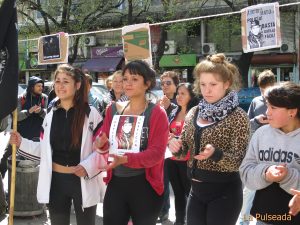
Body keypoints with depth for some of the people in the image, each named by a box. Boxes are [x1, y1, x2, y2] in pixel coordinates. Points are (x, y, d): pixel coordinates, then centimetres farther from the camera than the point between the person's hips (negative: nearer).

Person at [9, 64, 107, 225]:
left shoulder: (90, 113, -9)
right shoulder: (50, 115, 5)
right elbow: (45, 149, 11)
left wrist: (88, 166, -21)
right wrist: (22, 143, 0)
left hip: (83, 181, -4)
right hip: (55, 181, 4)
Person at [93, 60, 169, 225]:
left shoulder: (157, 113, -8)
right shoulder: (113, 109, 5)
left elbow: (157, 152, -16)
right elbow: (103, 141, 10)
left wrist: (126, 159, -30)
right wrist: (101, 144, -15)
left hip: (145, 185, -4)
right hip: (115, 183, 4)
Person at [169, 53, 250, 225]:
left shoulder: (238, 116, -12)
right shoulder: (194, 113, 4)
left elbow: (239, 162, -14)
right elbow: (185, 150, 10)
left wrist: (216, 154, -32)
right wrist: (176, 147, -12)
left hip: (224, 192, -5)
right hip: (197, 189, 5)